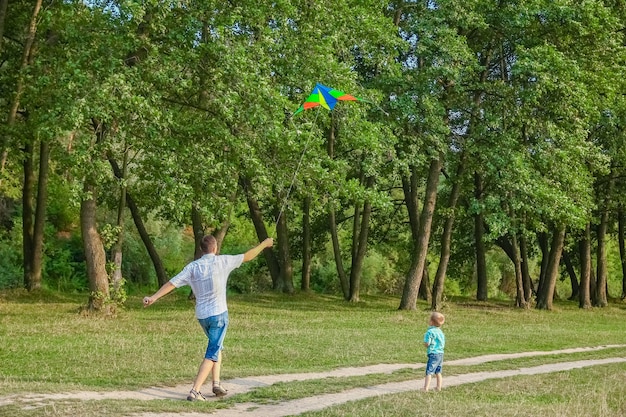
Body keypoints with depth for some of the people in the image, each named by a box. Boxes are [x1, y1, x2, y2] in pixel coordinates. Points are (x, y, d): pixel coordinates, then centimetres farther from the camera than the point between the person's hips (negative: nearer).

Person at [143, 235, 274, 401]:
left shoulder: (192, 266, -1)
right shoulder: (222, 261, -7)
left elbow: (172, 283, -8)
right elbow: (248, 256, 4)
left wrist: (153, 297, -8)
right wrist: (264, 244, 18)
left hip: (201, 315, 5)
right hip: (218, 314, -5)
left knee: (216, 347, 25)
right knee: (212, 353, -4)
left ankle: (216, 383, 17)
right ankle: (195, 391, -13)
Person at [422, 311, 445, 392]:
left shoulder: (430, 332, -15)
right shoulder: (440, 332, 10)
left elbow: (427, 344, -15)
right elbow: (443, 343, 15)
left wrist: (425, 343, 5)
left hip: (433, 354, -8)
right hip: (441, 353, 8)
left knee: (429, 372, -10)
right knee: (438, 372, 16)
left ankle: (426, 388, -16)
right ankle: (439, 388, 19)